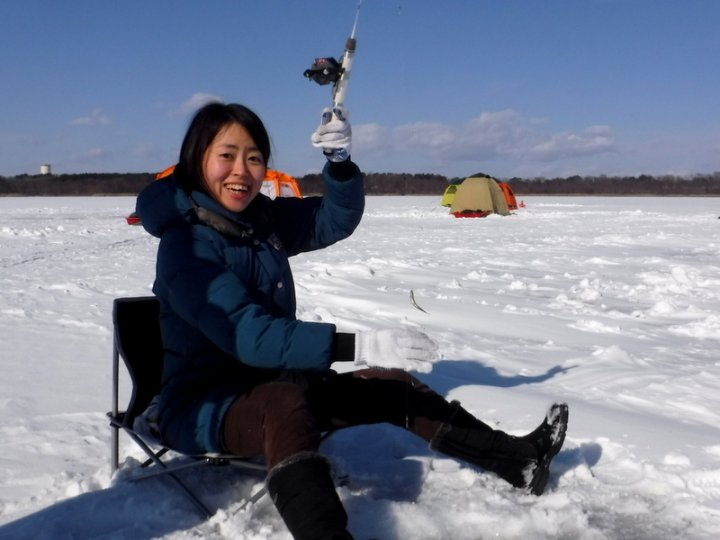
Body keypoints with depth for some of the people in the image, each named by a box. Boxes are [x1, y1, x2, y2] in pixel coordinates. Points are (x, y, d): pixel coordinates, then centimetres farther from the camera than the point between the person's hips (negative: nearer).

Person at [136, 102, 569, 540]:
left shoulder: (262, 218, 2)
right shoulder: (186, 244, -21)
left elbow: (335, 220, 6)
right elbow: (248, 335, -32)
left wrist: (340, 161, -15)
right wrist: (360, 345, -40)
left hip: (270, 386, 7)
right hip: (203, 405, -7)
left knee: (392, 385, 2)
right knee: (284, 402, -39)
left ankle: (517, 460, 10)